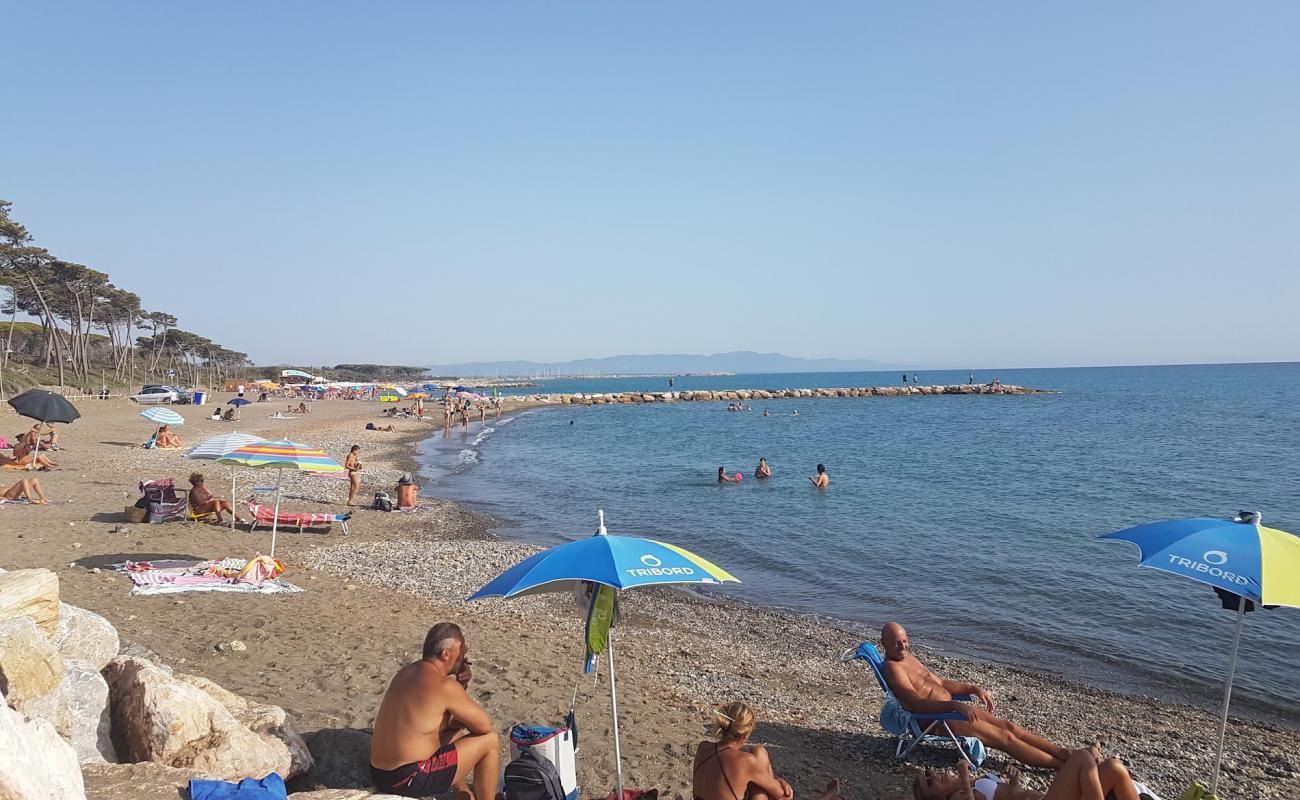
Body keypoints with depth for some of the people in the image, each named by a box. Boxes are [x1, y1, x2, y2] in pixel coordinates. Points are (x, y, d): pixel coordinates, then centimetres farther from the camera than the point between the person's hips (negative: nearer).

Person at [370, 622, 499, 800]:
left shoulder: (408, 671, 8)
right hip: (408, 781, -9)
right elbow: (485, 725, -11)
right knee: (489, 740, -1)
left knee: (454, 731, 28)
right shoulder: (444, 685, -19)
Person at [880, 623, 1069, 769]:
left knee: (1009, 726, 3)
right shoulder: (892, 667, -18)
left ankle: (1061, 752, 8)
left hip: (950, 709, 9)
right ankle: (1062, 764, -2)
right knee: (1005, 737, -9)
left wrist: (973, 688, 8)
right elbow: (917, 704, -28)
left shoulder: (908, 657, 12)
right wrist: (955, 705, -36)